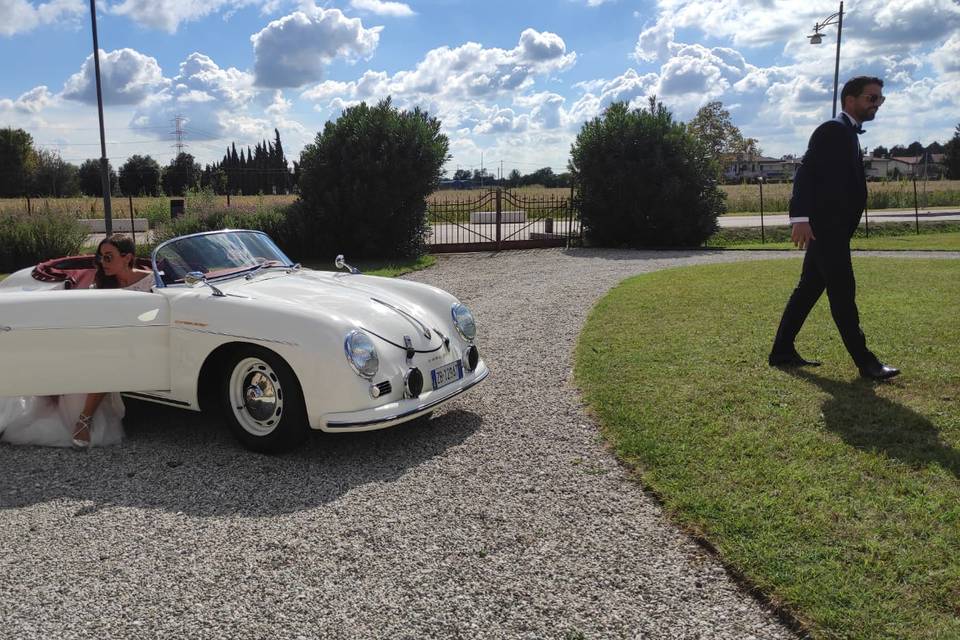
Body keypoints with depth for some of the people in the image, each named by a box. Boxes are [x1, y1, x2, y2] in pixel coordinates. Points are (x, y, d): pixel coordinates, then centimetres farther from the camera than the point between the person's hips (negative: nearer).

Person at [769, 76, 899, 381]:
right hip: (824, 227, -10)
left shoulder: (848, 133, 21)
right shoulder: (833, 130, -9)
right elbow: (806, 172, -19)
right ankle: (864, 361, 0)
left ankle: (782, 351, 18)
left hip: (833, 228, 10)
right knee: (842, 292, -6)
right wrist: (801, 218, -29)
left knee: (808, 290, 11)